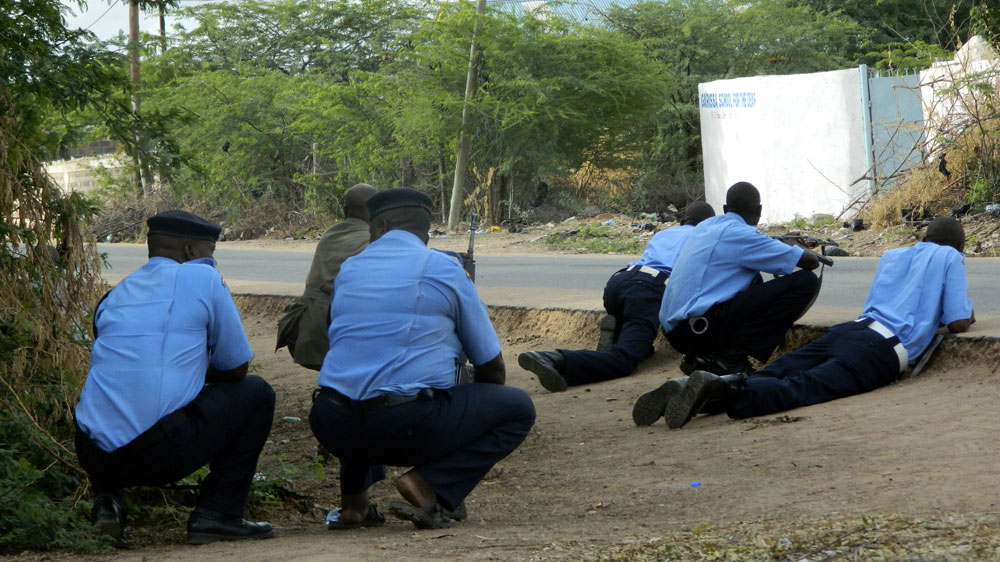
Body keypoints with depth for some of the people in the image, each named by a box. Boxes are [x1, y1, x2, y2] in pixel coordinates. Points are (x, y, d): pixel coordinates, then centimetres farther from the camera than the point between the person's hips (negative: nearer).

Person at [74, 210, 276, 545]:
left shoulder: (114, 295, 20)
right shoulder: (204, 278, 4)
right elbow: (236, 368, 11)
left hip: (93, 456, 6)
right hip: (160, 454, -6)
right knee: (255, 395, 15)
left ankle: (107, 500, 15)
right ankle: (217, 515, 9)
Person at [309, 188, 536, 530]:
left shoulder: (348, 270, 15)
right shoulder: (444, 270, 3)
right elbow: (491, 366, 10)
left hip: (332, 428, 5)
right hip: (408, 427, -5)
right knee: (518, 408, 10)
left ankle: (353, 501, 22)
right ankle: (430, 485, -7)